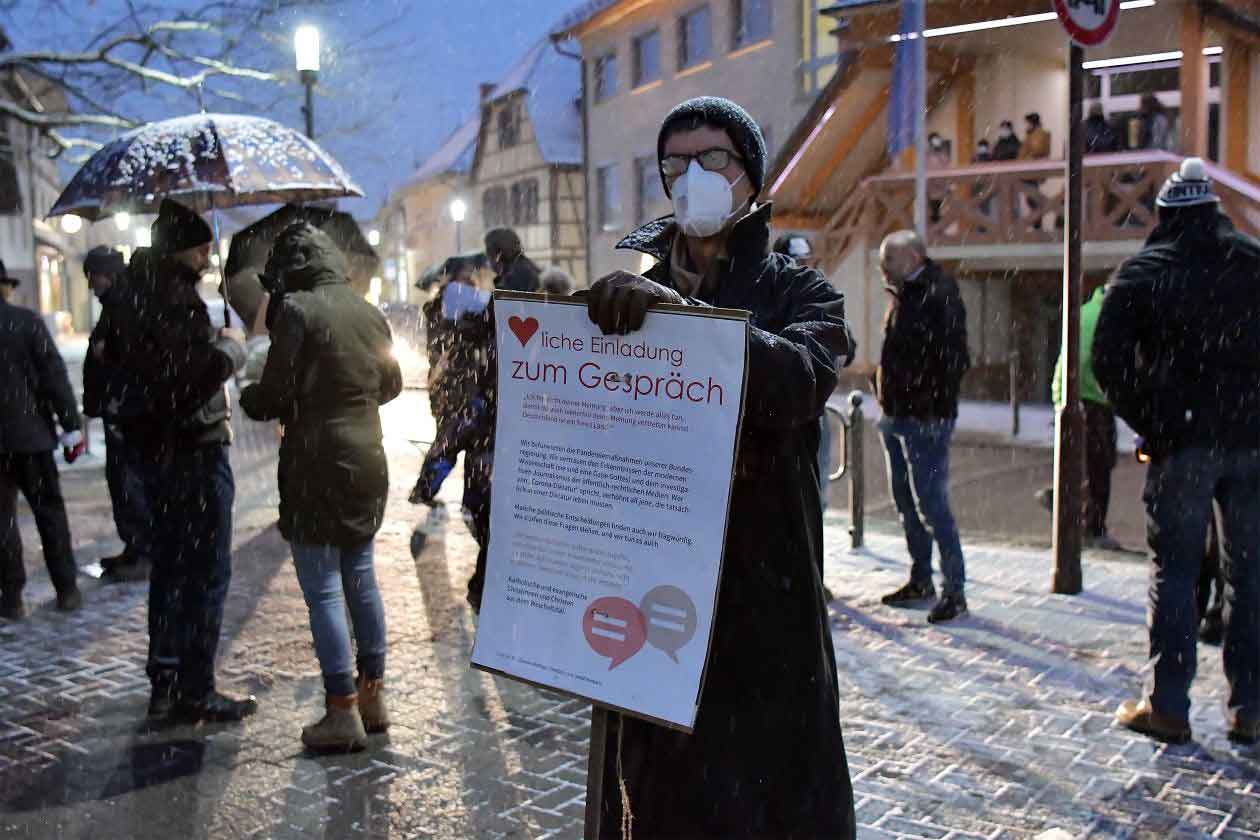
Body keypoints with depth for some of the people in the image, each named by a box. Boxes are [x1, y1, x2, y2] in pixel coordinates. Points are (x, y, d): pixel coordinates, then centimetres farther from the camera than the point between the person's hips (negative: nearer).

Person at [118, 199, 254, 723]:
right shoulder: (173, 298, -17)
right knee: (207, 572, -1)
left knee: (170, 567, 16)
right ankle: (195, 693, 5)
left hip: (158, 451, 10)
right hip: (194, 453, -10)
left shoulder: (141, 293, 13)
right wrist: (231, 349, -12)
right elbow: (189, 374, -28)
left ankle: (164, 683, 24)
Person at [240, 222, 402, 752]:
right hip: (368, 462, 7)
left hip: (316, 466, -7)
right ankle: (373, 696, 24)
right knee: (361, 578, 16)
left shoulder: (297, 310, -13)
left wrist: (247, 398, 7)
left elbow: (274, 396, -14)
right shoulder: (368, 312, 7)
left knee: (322, 589, 0)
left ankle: (343, 713, 4)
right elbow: (391, 384, 18)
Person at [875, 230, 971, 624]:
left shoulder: (939, 295, -13)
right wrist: (883, 391, 14)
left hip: (925, 418, -9)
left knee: (932, 505, -7)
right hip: (896, 415, 9)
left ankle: (954, 590, 1)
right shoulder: (902, 295, 15)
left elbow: (954, 359, -20)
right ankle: (921, 580, 26)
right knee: (906, 504, 14)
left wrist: (936, 407, -21)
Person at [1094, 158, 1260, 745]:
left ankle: (1166, 706, 7)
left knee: (1173, 572, 4)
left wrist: (1147, 423, 1)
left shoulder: (1143, 272, 0)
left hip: (1180, 440, -2)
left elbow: (1108, 360, -7)